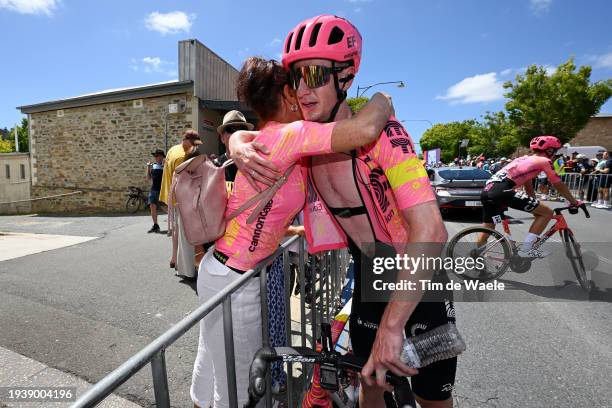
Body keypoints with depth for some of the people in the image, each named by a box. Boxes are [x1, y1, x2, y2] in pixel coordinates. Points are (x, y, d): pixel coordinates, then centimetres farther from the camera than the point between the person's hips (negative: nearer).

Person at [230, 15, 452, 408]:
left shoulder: (382, 134, -27)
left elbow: (430, 231, -35)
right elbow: (243, 134, 3)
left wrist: (391, 325, -36)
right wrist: (238, 146, -21)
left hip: (420, 274, -4)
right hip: (370, 272, 4)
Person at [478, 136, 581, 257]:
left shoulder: (525, 159, 34)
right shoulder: (544, 161, 12)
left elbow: (528, 185, 38)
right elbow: (559, 185, 17)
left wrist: (536, 208, 44)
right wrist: (575, 202, 31)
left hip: (488, 190, 8)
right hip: (502, 191, -8)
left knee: (486, 232, 16)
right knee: (547, 213, 7)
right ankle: (526, 249, 6)